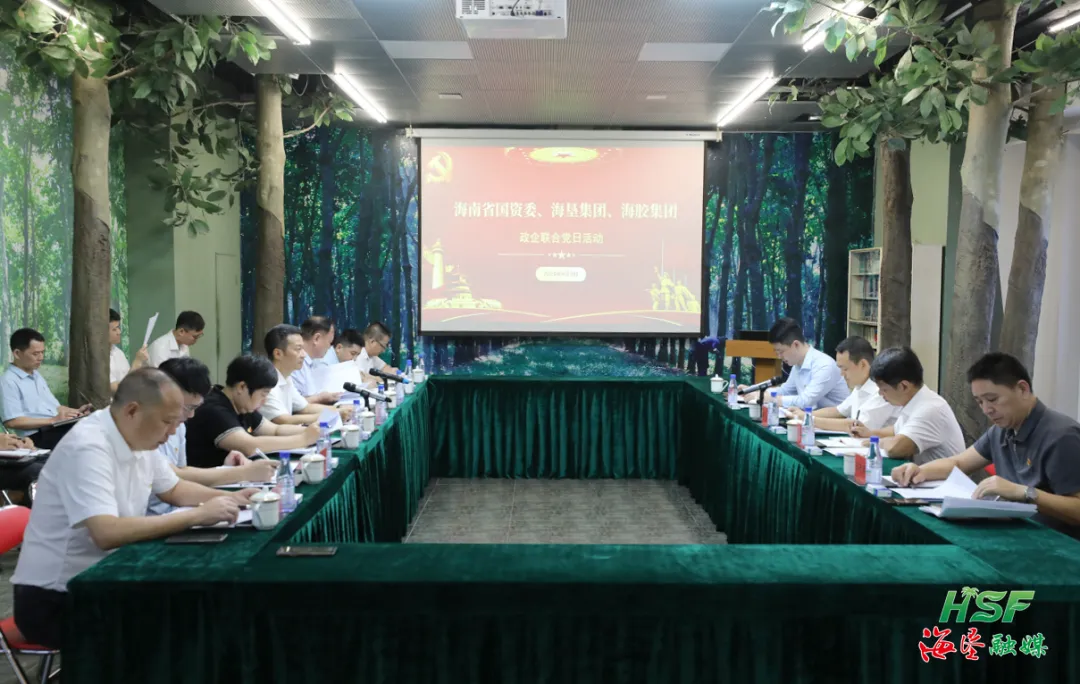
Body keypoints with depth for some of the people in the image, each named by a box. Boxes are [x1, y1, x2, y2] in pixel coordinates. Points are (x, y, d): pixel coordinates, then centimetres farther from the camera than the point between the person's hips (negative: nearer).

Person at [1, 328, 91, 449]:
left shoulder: (37, 375, 23)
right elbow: (12, 422, -14)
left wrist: (76, 411, 6)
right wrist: (53, 420, -16)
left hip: (57, 429, 8)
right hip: (37, 436, -8)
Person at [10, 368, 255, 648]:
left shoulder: (139, 439, 2)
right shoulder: (88, 448, -25)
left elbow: (174, 490, 18)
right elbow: (107, 533, -36)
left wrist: (230, 498, 1)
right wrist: (198, 515, -32)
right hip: (54, 599, -8)